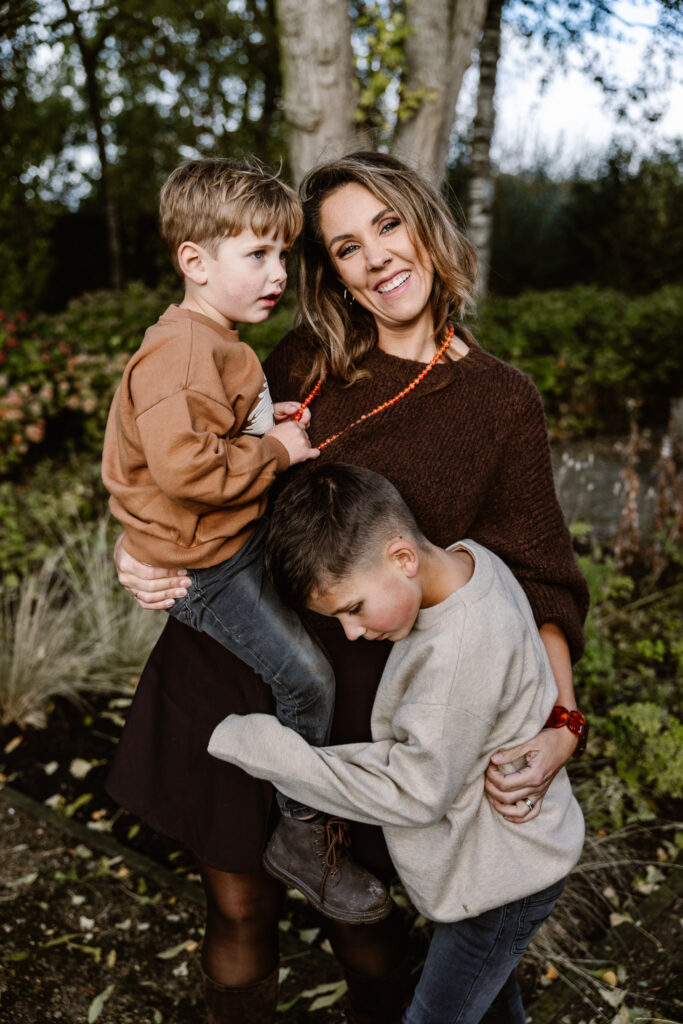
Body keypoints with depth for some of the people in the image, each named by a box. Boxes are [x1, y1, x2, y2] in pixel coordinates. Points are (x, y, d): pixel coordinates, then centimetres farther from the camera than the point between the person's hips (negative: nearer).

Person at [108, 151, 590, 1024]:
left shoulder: (501, 403, -4)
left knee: (351, 909, 16)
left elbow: (535, 581, -4)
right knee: (240, 908, 15)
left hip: (356, 690, -2)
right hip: (225, 664, 3)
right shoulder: (305, 359, 3)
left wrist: (558, 724, -18)